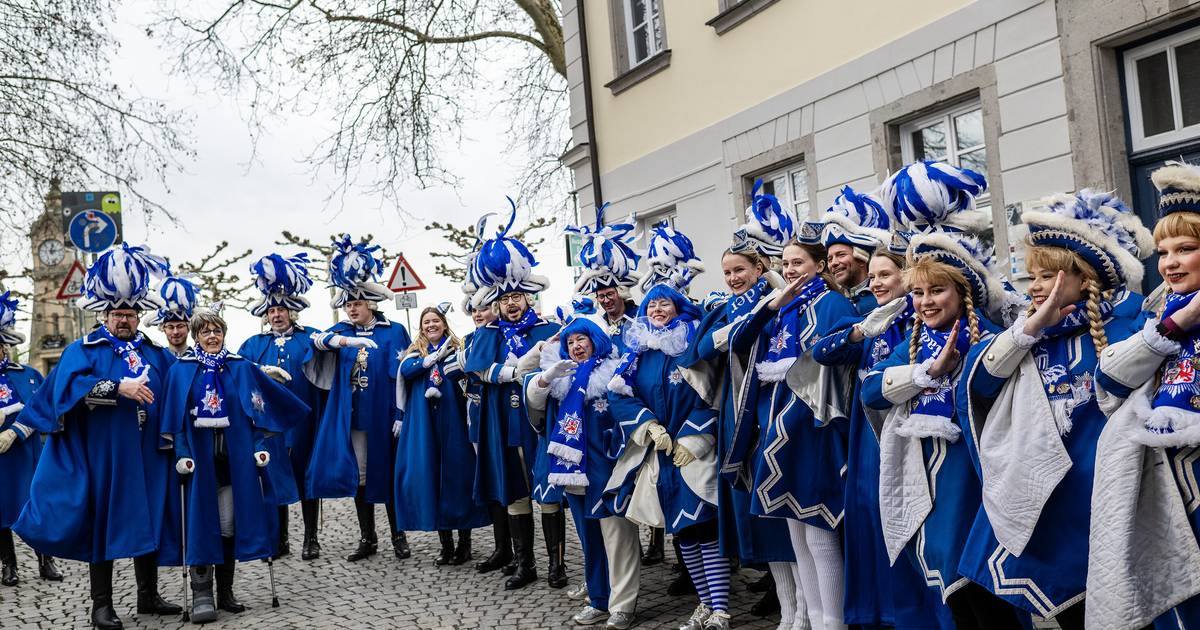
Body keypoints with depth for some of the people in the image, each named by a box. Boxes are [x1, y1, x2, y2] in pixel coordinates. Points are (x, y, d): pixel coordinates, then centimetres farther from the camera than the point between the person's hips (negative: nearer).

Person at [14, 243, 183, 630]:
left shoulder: (155, 354, 13)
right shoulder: (83, 350, 2)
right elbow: (71, 386, -16)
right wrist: (119, 388, -25)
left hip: (147, 456, 4)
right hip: (103, 456, -4)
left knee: (149, 520, 8)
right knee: (103, 522, 2)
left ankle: (148, 596, 20)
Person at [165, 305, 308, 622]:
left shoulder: (241, 368, 7)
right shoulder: (181, 370, 3)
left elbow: (255, 410, 6)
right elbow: (176, 417, 0)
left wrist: (260, 447, -3)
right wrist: (182, 454, -10)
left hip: (234, 456, 2)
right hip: (200, 457, -2)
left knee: (229, 523, 5)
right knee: (202, 522, -5)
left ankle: (225, 593, 15)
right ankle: (202, 596, -3)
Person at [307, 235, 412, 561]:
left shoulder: (395, 332, -1)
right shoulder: (342, 330, 8)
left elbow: (404, 375, -3)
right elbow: (318, 340, -13)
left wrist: (401, 413, -9)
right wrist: (347, 340, -32)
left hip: (383, 416, -3)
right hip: (351, 416, 3)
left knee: (388, 474, 3)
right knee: (359, 476, 7)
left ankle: (398, 537, 15)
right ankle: (367, 539, 18)